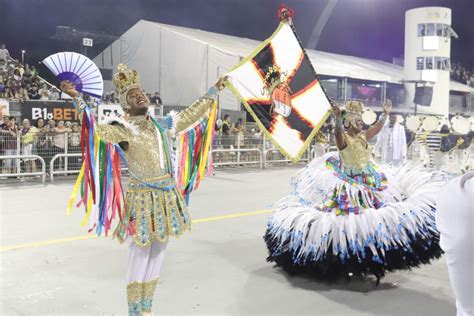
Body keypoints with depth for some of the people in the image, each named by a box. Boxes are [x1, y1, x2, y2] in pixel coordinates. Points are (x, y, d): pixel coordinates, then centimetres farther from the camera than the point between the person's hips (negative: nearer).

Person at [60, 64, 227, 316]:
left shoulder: (161, 124, 9)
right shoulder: (123, 129, -9)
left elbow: (190, 115, 20)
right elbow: (95, 130, -26)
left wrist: (213, 92, 26)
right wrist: (77, 100, -37)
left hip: (167, 197, 7)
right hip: (144, 200, -6)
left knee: (156, 258, 16)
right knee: (139, 260, 2)